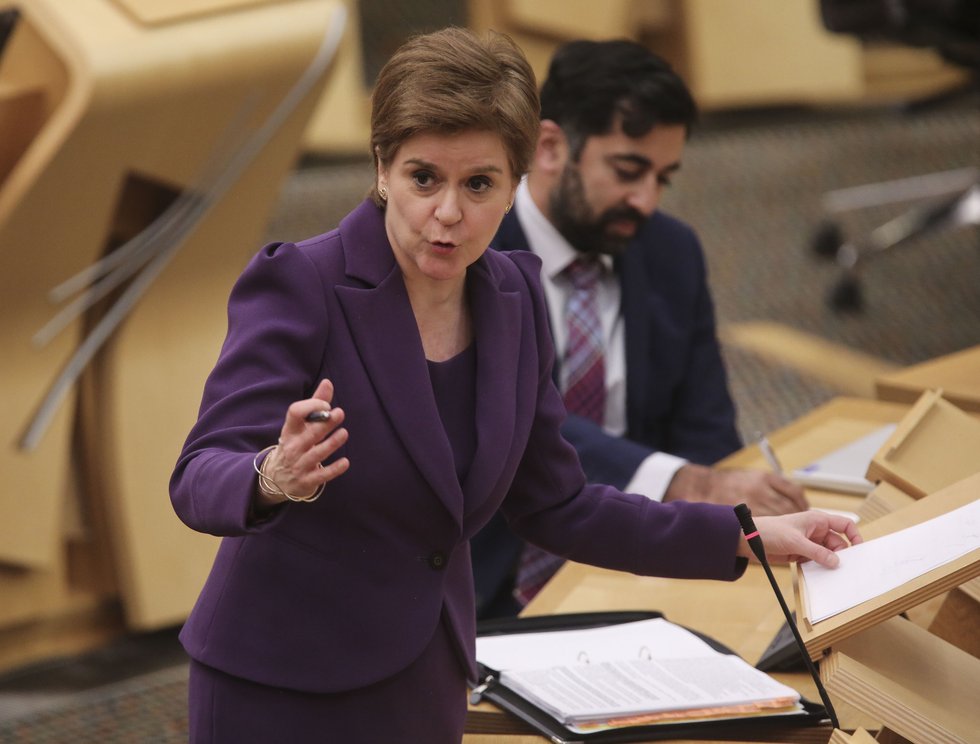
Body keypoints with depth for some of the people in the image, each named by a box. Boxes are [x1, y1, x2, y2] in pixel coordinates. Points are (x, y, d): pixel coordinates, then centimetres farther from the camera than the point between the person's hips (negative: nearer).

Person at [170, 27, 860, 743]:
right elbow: (201, 480, -24)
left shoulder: (514, 295, 0)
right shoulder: (297, 283, -17)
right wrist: (275, 479, -47)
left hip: (428, 684, 6)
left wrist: (749, 536, 4)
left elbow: (553, 507, 8)